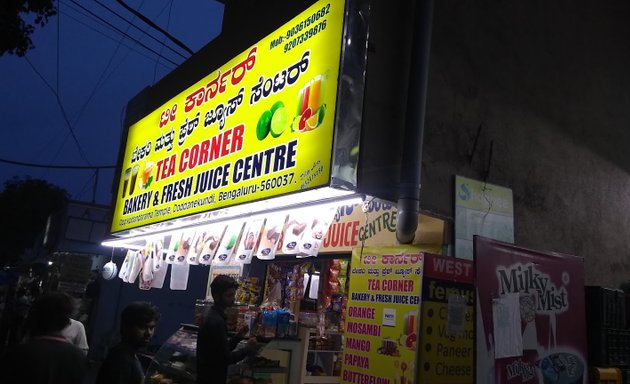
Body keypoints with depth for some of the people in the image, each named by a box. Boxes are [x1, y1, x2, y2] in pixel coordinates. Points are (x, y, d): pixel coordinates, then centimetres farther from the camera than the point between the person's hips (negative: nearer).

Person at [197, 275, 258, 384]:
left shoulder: (215, 315, 6)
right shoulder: (216, 321, -24)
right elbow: (225, 358, -22)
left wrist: (238, 336, -1)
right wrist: (248, 349, -12)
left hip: (212, 375, 9)